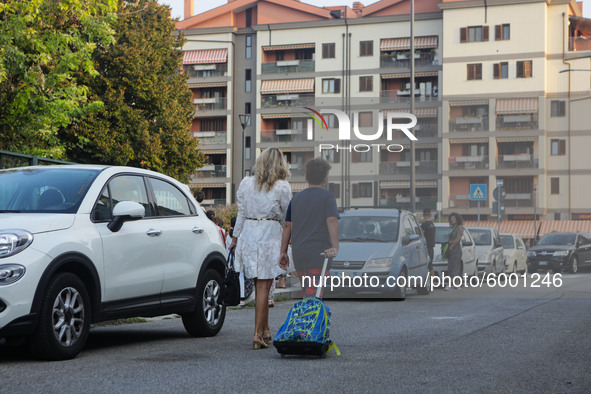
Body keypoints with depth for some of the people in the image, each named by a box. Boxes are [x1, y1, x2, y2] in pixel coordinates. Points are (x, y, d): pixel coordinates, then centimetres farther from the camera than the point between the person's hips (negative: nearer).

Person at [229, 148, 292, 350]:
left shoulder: (246, 183, 4)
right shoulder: (282, 187, -6)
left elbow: (241, 213, 8)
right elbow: (287, 215, 2)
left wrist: (235, 237, 15)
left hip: (248, 234, 4)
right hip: (269, 236, -4)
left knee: (259, 286, 15)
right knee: (263, 287, -1)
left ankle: (265, 330, 23)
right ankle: (258, 335, -3)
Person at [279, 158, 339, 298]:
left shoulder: (297, 198, 14)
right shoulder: (327, 196, -1)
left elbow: (287, 226, 14)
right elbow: (332, 221, -16)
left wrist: (283, 252, 18)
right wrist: (335, 247, -25)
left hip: (298, 254, 5)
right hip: (318, 254, -5)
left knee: (306, 294, 17)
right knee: (313, 296, -9)